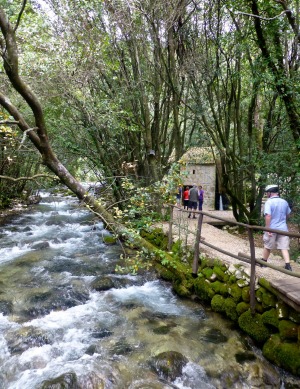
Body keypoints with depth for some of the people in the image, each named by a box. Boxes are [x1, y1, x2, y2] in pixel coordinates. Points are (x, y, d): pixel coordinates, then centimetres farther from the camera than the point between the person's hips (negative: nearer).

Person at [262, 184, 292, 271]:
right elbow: (288, 215, 18)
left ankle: (264, 262, 28)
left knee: (267, 246, 13)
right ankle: (288, 265, -3)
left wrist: (268, 229, -20)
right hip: (283, 228, 4)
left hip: (272, 229, -4)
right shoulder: (284, 202, 5)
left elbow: (268, 216, -24)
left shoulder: (269, 202, -14)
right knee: (284, 247, 5)